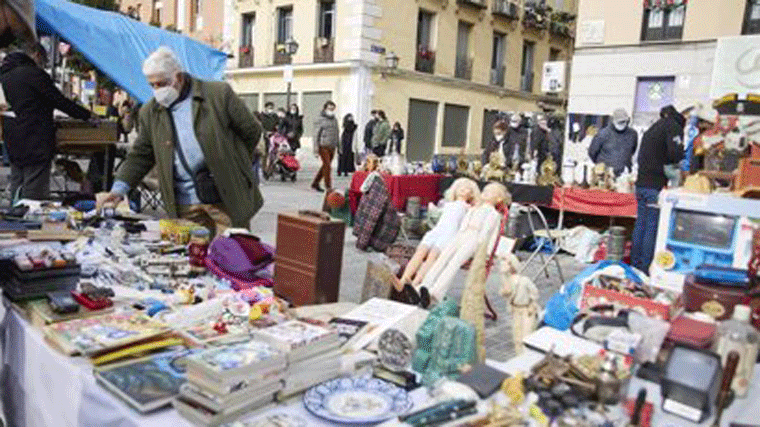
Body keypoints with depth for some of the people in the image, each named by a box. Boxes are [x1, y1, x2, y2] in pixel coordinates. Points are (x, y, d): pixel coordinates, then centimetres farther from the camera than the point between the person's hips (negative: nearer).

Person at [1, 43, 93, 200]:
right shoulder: (34, 73, -9)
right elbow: (59, 101, -10)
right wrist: (87, 115, 0)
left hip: (13, 144, 9)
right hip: (36, 145, -9)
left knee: (16, 192, 15)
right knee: (35, 196, -7)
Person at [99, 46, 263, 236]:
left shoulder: (219, 94, -3)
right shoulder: (150, 112, 10)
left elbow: (252, 131, 3)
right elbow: (140, 156, 14)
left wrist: (235, 168, 5)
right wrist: (118, 189, 2)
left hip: (227, 199, -3)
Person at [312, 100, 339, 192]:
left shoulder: (334, 120, 16)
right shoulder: (321, 119, -2)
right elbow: (317, 134, -3)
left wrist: (339, 146, 19)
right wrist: (316, 146, -10)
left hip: (332, 147, 6)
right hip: (323, 146, -6)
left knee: (325, 166, 9)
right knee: (327, 165, -12)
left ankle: (315, 183, 22)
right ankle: (328, 186, -9)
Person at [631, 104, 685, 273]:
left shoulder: (652, 128, 21)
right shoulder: (673, 127, -4)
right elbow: (675, 154, -17)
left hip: (641, 184, 8)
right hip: (656, 185, -8)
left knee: (641, 224, 12)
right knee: (652, 227, -5)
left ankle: (635, 264, 17)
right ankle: (645, 267, -3)